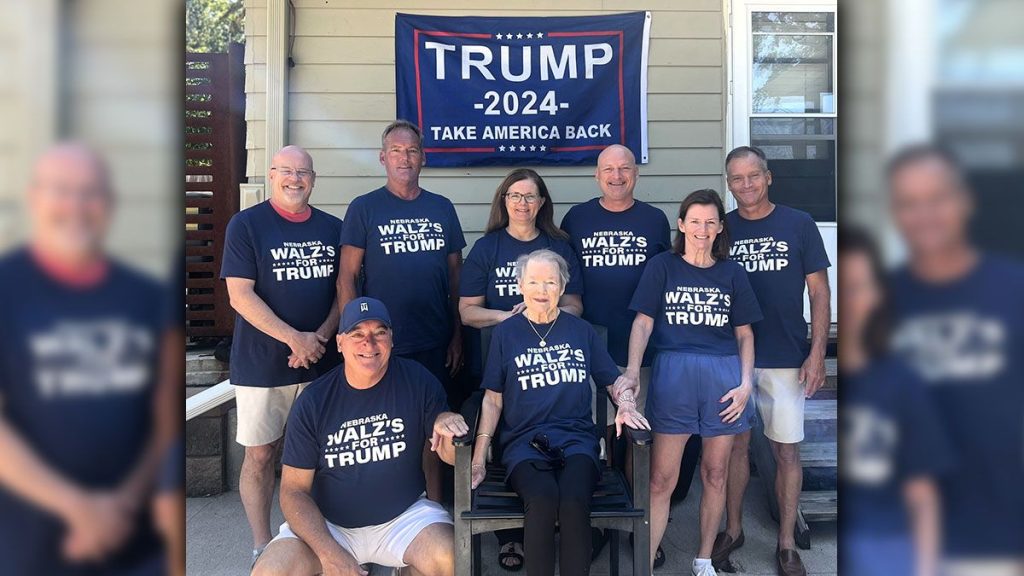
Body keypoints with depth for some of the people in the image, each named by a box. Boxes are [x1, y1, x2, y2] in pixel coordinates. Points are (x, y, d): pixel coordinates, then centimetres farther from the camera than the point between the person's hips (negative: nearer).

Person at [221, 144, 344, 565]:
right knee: (260, 454, 6)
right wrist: (295, 339, -17)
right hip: (262, 364, -3)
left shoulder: (333, 228, 7)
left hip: (321, 361, 3)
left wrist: (320, 336, -9)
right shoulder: (246, 225, -4)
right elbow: (240, 296, -11)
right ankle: (262, 547, 20)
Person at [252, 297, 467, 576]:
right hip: (326, 524, 1)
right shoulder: (313, 402, -7)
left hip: (404, 516, 0)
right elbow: (294, 491, -5)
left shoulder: (417, 380, -6)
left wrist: (445, 422, -24)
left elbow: (450, 455, 1)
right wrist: (329, 553, -19)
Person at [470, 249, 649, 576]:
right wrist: (478, 458, -1)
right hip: (523, 441, -1)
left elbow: (614, 380, 19)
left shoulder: (581, 331, 13)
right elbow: (493, 400, 8)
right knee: (543, 498, -33)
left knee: (574, 500, -31)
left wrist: (626, 407, -4)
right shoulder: (505, 333, 9)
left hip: (576, 438, 1)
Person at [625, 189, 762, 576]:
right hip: (673, 373, -2)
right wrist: (632, 371, -14)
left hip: (724, 375, 3)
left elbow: (744, 333, 13)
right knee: (661, 480, -3)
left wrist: (746, 383, 1)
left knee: (715, 474, 11)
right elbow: (643, 322, 0)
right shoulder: (662, 266, 7)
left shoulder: (732, 272, 12)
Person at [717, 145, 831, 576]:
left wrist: (817, 353, -6)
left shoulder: (799, 224, 0)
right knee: (736, 444, 11)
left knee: (787, 450, 6)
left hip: (786, 359, -1)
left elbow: (819, 292, 1)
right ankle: (732, 529, 28)